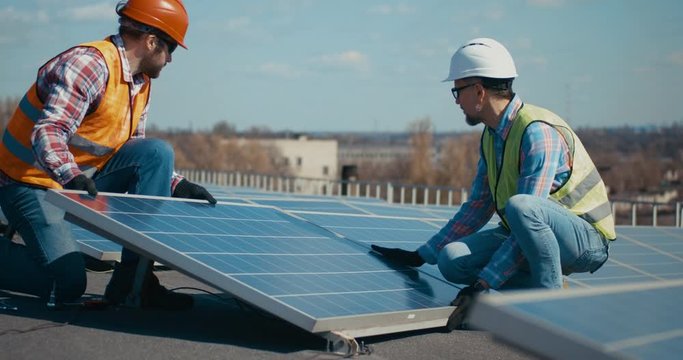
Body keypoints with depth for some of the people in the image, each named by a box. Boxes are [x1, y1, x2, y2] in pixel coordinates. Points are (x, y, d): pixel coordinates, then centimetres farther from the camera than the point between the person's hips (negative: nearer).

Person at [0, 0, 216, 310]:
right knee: (67, 286, -20)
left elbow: (137, 153, 11)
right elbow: (47, 133, -31)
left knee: (157, 152, -13)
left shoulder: (141, 83, 7)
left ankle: (132, 278, -13)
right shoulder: (89, 64, -21)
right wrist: (73, 176, -47)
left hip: (83, 181, 8)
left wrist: (177, 185, -2)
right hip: (33, 182, -8)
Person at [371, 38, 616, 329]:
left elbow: (525, 215, -28)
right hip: (528, 238, 8)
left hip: (587, 240, -8)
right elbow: (477, 207, 14)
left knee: (519, 206, -38)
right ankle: (544, 287, -5)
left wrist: (482, 285, -30)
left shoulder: (538, 133, -23)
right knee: (452, 259, -13)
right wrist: (420, 256, 12)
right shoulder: (491, 137, 6)